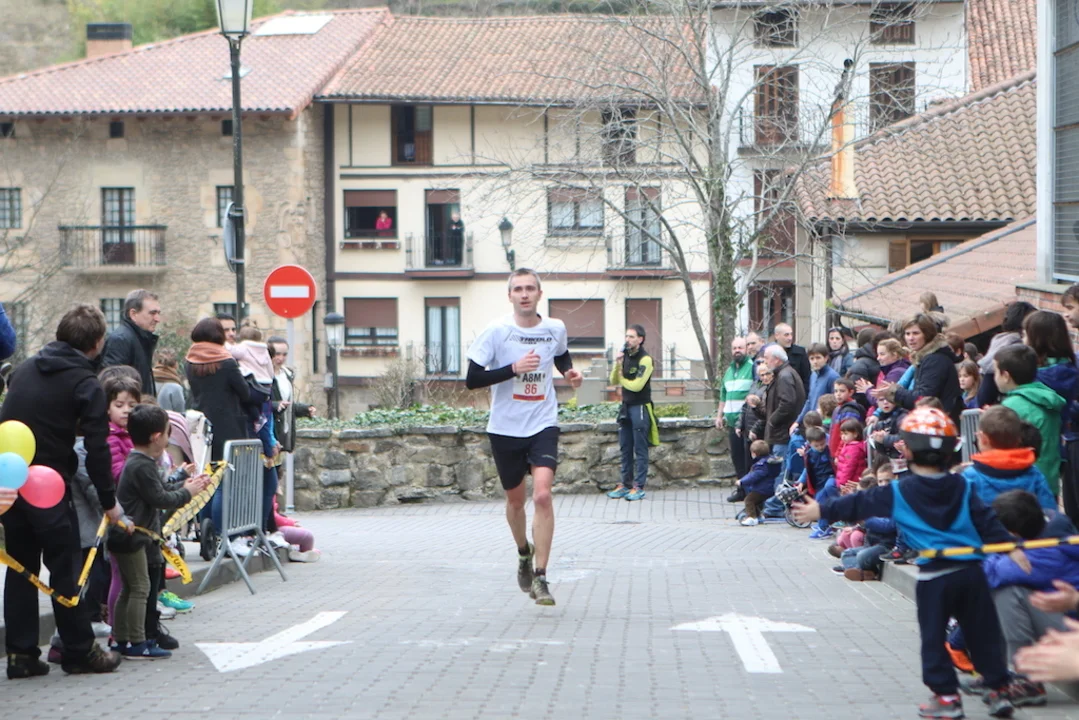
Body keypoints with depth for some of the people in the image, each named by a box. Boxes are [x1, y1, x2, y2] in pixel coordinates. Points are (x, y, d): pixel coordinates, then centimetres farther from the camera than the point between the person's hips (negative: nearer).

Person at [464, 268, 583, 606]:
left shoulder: (555, 329, 1)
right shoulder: (496, 331, -9)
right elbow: (472, 379, -13)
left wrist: (571, 373, 2)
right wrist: (514, 368, -24)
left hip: (543, 426, 0)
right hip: (505, 427, 0)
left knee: (542, 494, -18)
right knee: (515, 500, 14)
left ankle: (540, 578, -14)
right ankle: (524, 554, 44)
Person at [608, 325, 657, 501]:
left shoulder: (645, 359, -11)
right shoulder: (625, 356, 11)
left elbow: (637, 385, -18)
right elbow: (614, 381, 7)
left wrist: (622, 379, -1)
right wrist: (617, 365, -9)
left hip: (640, 407, -7)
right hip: (626, 406, 7)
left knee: (640, 449, -4)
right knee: (625, 448, 10)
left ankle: (639, 487, -3)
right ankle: (625, 484, 16)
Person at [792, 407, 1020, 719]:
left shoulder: (899, 493, -1)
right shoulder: (962, 488, 6)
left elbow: (859, 505, 6)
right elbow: (987, 520, 2)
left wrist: (821, 510, 15)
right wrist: (1010, 547, 3)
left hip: (934, 576, -3)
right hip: (970, 570, 3)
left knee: (934, 637, 8)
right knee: (984, 634, 11)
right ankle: (998, 690, 15)